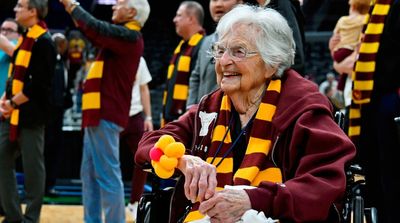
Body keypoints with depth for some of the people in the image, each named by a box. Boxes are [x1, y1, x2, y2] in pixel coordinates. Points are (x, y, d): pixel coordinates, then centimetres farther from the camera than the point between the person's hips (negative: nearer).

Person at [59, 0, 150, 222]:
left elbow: (95, 28, -24)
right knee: (89, 173, 13)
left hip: (105, 115, -10)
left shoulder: (129, 36, -12)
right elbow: (96, 33, 27)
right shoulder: (122, 35, 17)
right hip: (99, 113, 10)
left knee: (107, 175, -9)